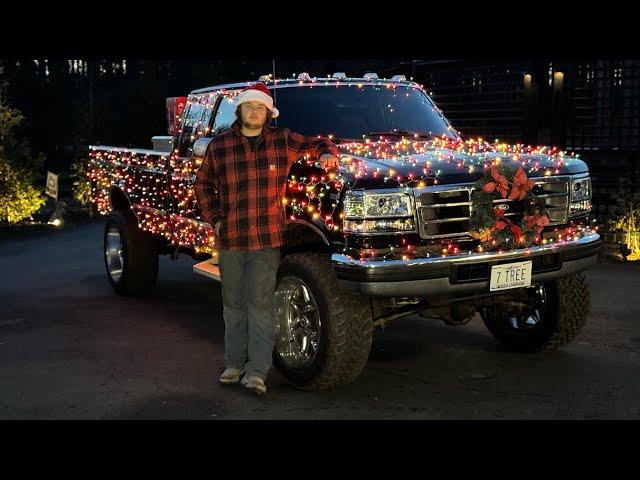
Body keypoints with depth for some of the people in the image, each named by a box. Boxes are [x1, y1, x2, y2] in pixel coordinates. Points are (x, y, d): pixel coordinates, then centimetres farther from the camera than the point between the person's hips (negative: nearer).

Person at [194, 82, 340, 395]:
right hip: (229, 239, 2)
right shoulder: (219, 146, 4)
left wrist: (326, 153, -7)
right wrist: (213, 218, 6)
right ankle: (234, 364, 26)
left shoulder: (283, 141, 2)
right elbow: (203, 184, 16)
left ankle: (257, 371, -2)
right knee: (233, 305, 13)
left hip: (266, 240, -2)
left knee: (260, 304, -6)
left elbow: (317, 143, 16)